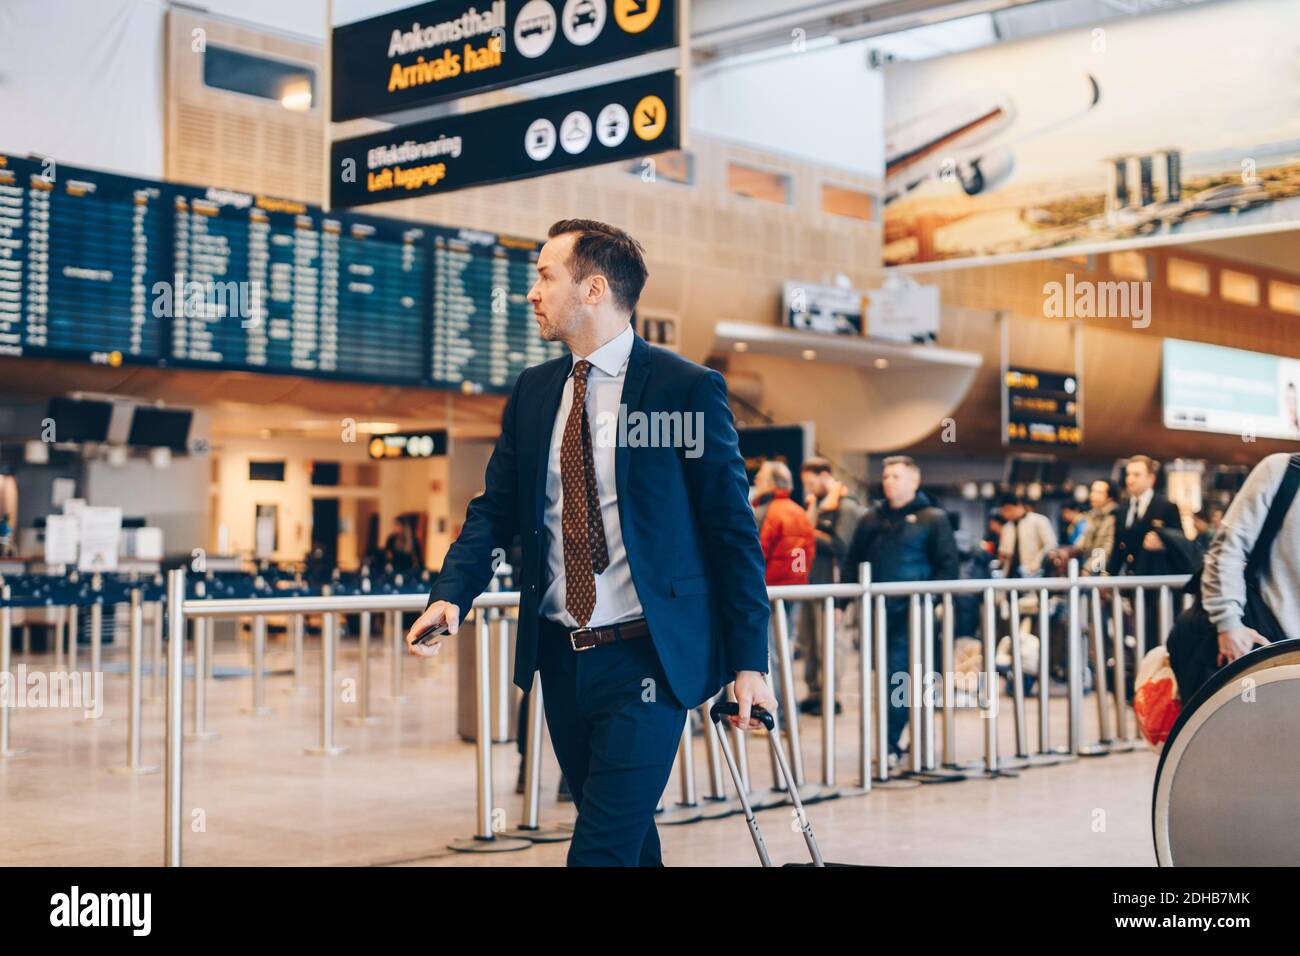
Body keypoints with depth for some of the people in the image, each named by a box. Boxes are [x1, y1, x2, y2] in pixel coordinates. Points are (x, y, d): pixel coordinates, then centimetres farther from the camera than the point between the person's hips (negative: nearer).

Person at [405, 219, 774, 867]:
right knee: (628, 839, 18)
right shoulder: (532, 392, 9)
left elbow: (733, 533, -6)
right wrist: (452, 595, -10)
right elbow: (494, 510, 9)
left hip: (646, 662, -6)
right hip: (562, 660, 6)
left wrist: (748, 663, -9)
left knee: (602, 849, -10)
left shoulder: (686, 389, -7)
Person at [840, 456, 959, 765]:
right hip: (875, 612, 5)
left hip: (910, 613, -5)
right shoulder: (871, 519, 13)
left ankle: (890, 744, -3)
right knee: (880, 674, 9)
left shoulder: (933, 518, 0)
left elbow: (949, 566, -3)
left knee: (898, 677, -9)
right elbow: (852, 563, 15)